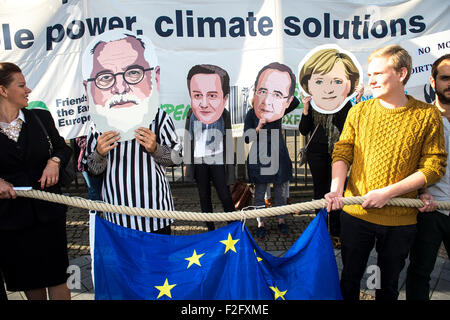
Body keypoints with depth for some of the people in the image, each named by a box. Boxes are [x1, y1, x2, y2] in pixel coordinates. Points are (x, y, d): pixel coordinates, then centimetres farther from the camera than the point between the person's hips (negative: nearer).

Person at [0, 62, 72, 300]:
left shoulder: (41, 117, 1)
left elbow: (63, 148, 10)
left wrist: (54, 161, -11)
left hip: (47, 211, 1)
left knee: (56, 279, 6)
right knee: (28, 281, 16)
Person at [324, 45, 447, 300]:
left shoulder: (428, 115, -3)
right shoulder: (359, 111, 2)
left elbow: (434, 167, -5)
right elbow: (342, 153, -2)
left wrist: (388, 192, -16)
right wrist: (336, 189, -20)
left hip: (401, 219, -1)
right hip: (356, 213, 1)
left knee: (389, 282, 17)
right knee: (350, 278, 14)